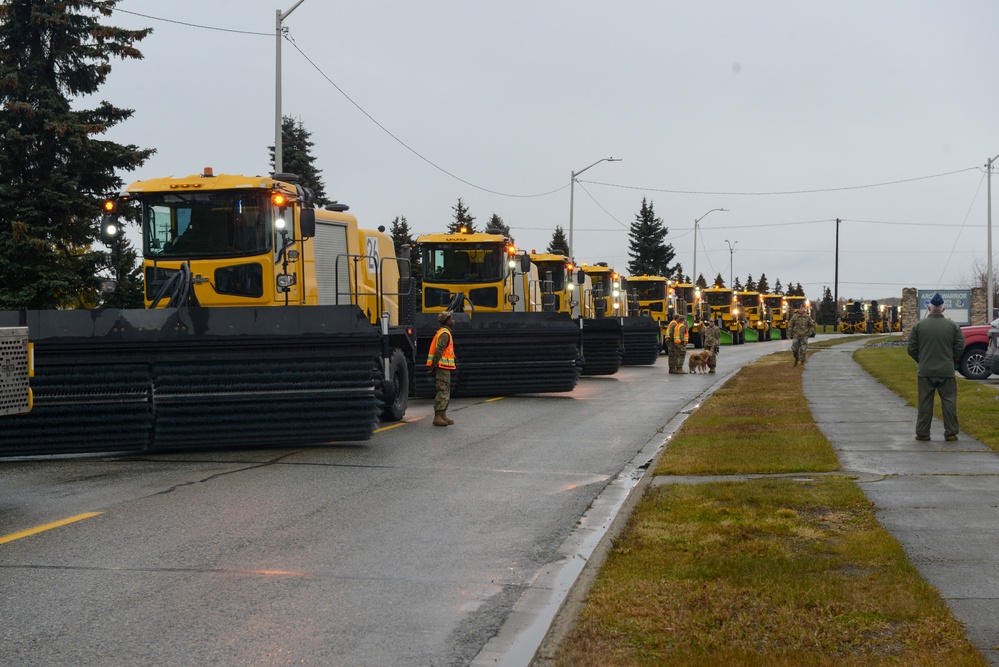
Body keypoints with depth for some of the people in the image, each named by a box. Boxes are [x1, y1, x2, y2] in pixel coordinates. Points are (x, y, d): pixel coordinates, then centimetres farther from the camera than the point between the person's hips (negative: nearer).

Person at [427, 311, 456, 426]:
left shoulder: (442, 332, 19)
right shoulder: (445, 334, -14)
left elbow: (438, 350, 21)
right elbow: (439, 350, -22)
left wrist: (433, 366, 20)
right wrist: (433, 365, -21)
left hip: (443, 368, 10)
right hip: (443, 367, -10)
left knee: (445, 392, 14)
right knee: (443, 392, -10)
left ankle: (443, 416, 18)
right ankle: (437, 417, -12)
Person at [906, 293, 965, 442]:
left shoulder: (919, 326, -3)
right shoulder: (953, 326, -1)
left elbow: (911, 348, 0)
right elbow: (960, 347, 2)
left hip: (925, 372, 0)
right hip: (946, 371, 0)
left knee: (925, 403, 6)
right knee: (949, 402, 6)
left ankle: (922, 433, 10)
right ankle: (950, 433, 6)